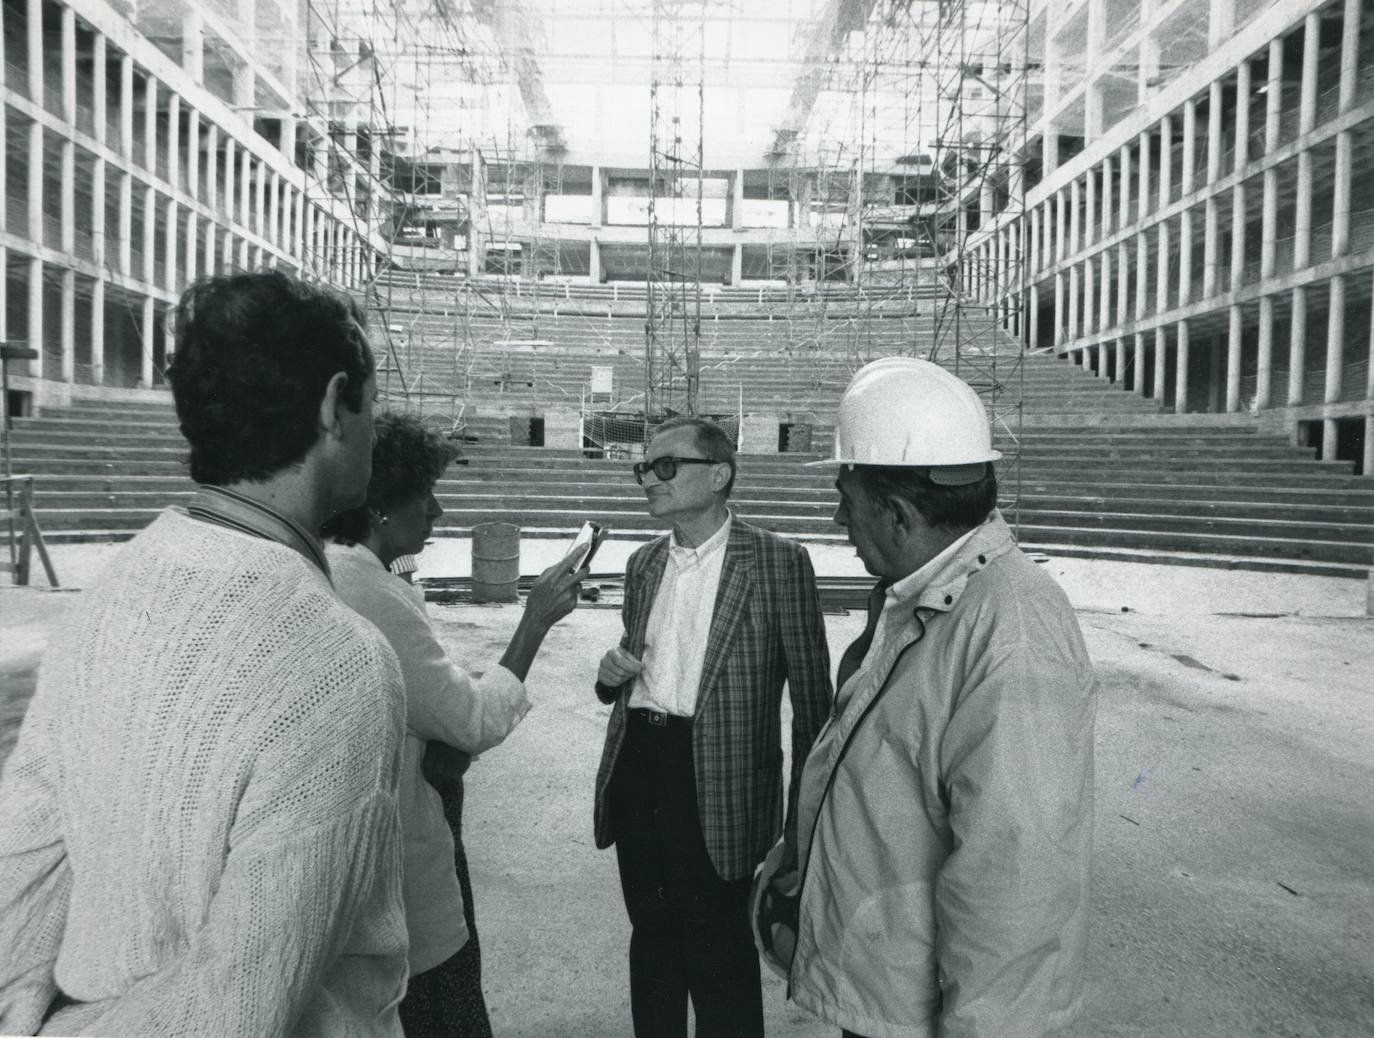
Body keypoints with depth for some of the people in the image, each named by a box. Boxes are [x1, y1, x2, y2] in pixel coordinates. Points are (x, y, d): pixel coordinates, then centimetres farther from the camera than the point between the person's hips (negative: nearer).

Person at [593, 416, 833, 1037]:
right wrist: (613, 674, -2)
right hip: (635, 770, 6)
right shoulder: (644, 564, 10)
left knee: (719, 957, 6)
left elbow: (812, 698, -8)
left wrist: (803, 821, -10)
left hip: (716, 789, -5)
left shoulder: (778, 561, -9)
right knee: (651, 940, 19)